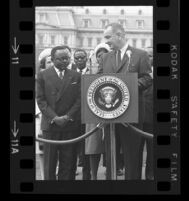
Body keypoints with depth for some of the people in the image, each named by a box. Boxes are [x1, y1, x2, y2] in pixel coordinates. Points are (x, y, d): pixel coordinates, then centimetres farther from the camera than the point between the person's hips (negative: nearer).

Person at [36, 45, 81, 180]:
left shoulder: (76, 76, 9)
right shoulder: (43, 75, 5)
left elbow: (79, 99, 5)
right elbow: (41, 100, 0)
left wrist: (68, 117, -9)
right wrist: (54, 117, -10)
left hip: (71, 125, 1)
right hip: (50, 124, -1)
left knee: (68, 162, 2)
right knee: (50, 162, 2)